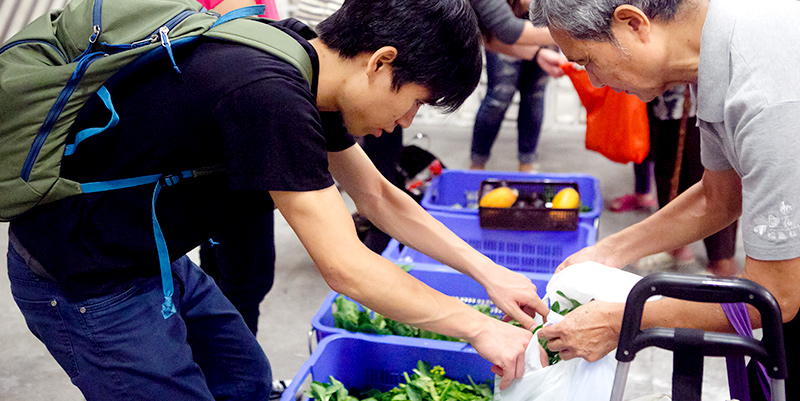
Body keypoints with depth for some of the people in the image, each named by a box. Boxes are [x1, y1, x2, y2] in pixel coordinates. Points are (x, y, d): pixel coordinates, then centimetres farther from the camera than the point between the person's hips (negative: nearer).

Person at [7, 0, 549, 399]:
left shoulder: (306, 68, -3)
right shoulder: (267, 94, -32)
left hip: (150, 257, 9)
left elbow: (379, 197, 9)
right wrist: (478, 327, -16)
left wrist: (488, 272, 7)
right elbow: (345, 268, -28)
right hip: (83, 281, -9)